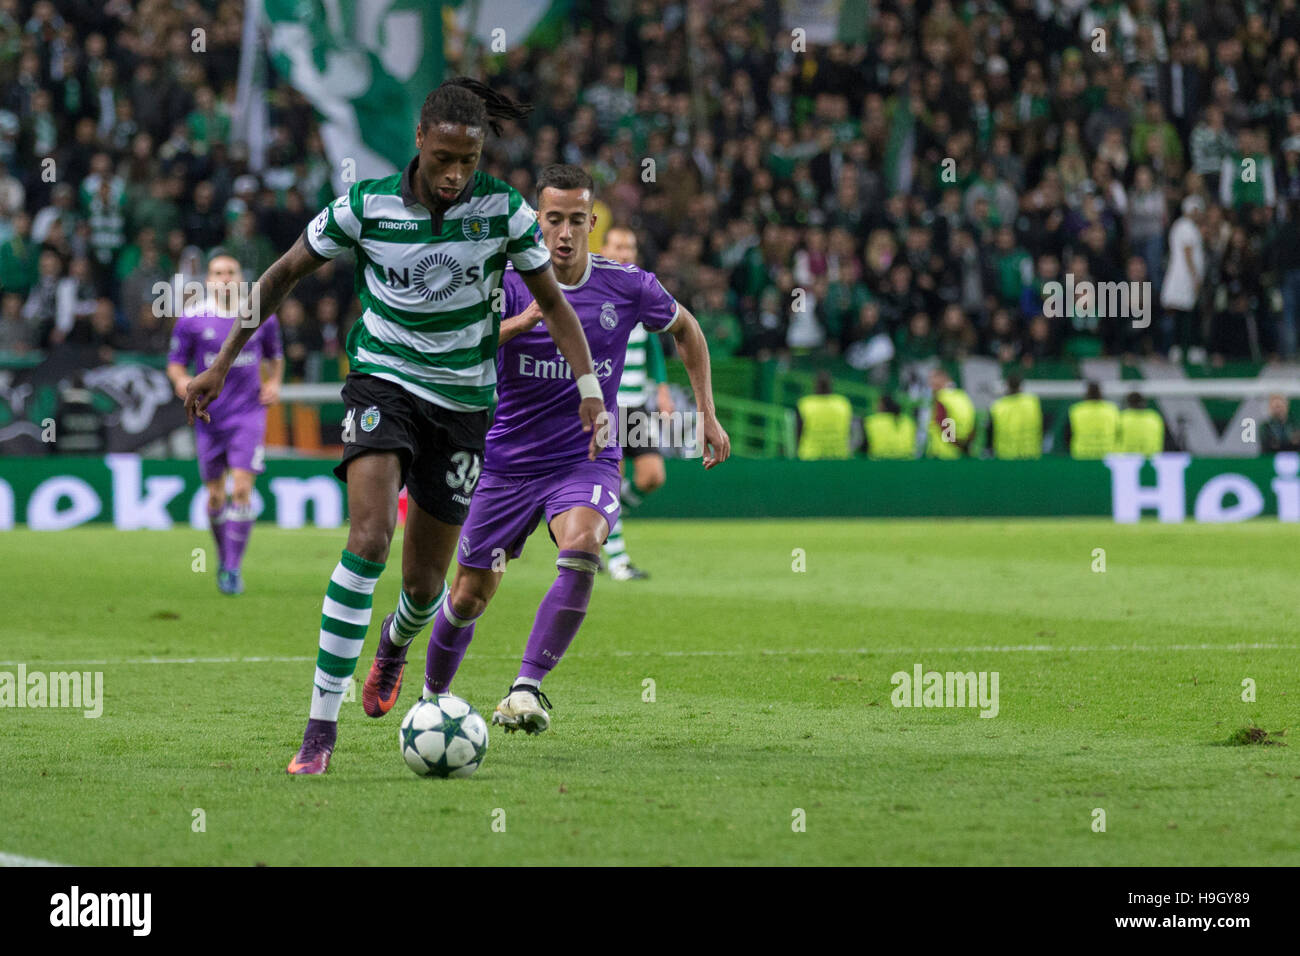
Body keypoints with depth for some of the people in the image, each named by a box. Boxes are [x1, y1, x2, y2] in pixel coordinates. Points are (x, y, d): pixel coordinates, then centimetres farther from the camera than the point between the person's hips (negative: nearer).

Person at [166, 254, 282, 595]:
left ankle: (233, 568, -11)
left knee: (241, 489, -14)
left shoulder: (262, 317, 3)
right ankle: (223, 558, 30)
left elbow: (274, 356, 19)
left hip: (248, 414, -1)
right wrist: (181, 379, -16)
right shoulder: (191, 320, -1)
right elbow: (175, 362, 6)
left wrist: (274, 383, 1)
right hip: (210, 417, 1)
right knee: (215, 496, 6)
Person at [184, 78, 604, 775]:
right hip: (383, 383, -2)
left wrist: (588, 385, -8)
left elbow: (551, 302, 3)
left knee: (424, 580, 6)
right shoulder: (365, 206, -11)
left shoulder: (503, 210, -8)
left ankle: (396, 648, 46)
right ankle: (321, 723, -24)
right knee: (369, 536, -26)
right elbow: (282, 276, 2)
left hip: (463, 398, 2)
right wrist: (222, 364, 1)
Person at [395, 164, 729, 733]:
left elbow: (685, 328, 16)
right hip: (507, 463, 0)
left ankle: (527, 689, -31)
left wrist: (707, 414, 13)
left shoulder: (627, 287, -4)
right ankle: (431, 699, 33)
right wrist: (520, 322, -39)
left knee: (580, 549, -32)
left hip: (587, 460, 0)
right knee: (469, 598, 5)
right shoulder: (509, 283, -9)